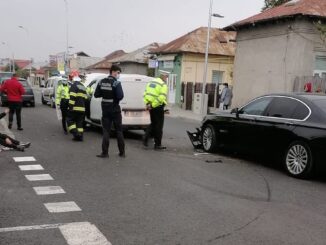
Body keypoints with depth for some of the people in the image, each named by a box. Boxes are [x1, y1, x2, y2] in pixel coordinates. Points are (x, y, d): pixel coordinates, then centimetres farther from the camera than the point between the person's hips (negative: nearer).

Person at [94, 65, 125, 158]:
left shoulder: (102, 82, 3)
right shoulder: (116, 83, -14)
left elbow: (96, 94, 5)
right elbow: (120, 96, -22)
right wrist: (114, 95, -1)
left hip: (105, 109, 4)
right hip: (115, 110, -4)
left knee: (106, 131, 7)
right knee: (119, 131, 7)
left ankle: (105, 152, 3)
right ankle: (122, 152, 13)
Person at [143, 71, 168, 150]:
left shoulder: (151, 82, 12)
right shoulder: (163, 85, -12)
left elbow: (145, 93, 7)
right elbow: (161, 98, -24)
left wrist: (147, 103, 0)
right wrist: (153, 105, -19)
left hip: (151, 107, 7)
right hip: (158, 107, -7)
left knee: (153, 124, 21)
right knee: (159, 126, 4)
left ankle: (145, 139, 11)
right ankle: (157, 145, 10)